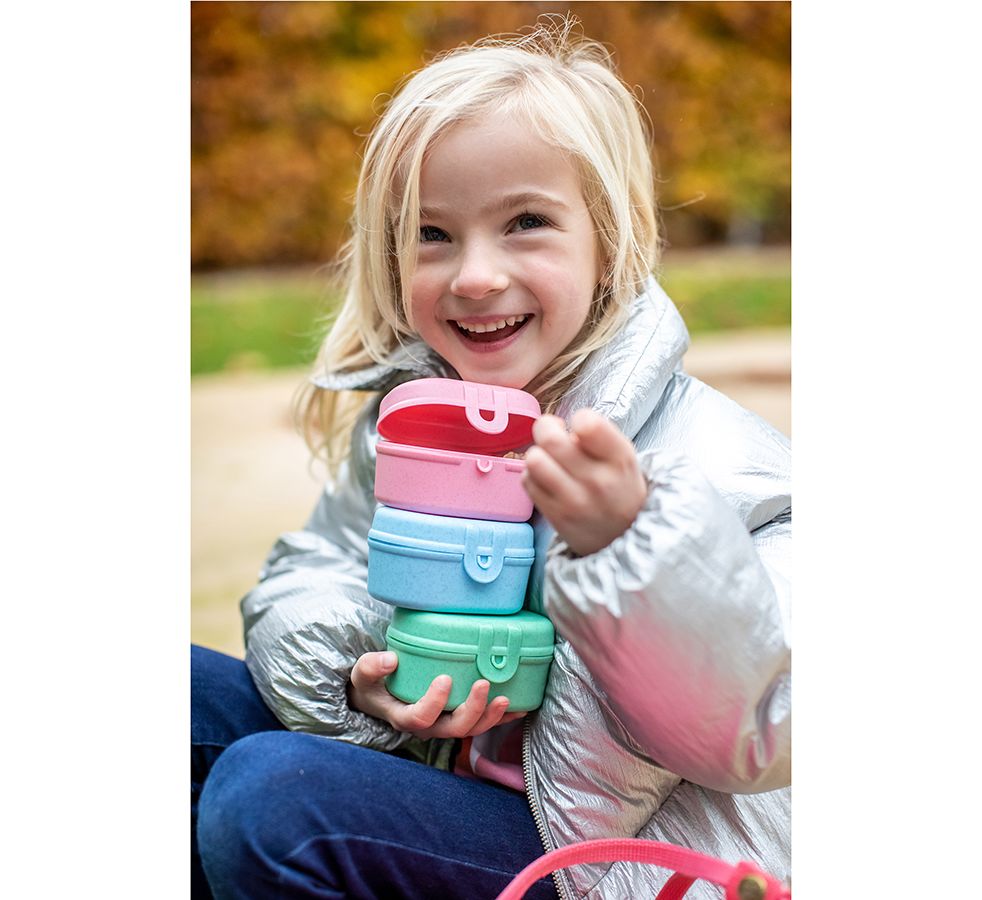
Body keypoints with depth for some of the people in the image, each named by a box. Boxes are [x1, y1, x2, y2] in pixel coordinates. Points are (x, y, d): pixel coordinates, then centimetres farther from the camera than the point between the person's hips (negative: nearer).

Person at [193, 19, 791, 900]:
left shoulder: (712, 457, -20)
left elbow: (741, 734, -27)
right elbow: (312, 574, 5)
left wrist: (627, 541, -42)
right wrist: (356, 679, -18)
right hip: (426, 757, 7)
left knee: (269, 795, -26)